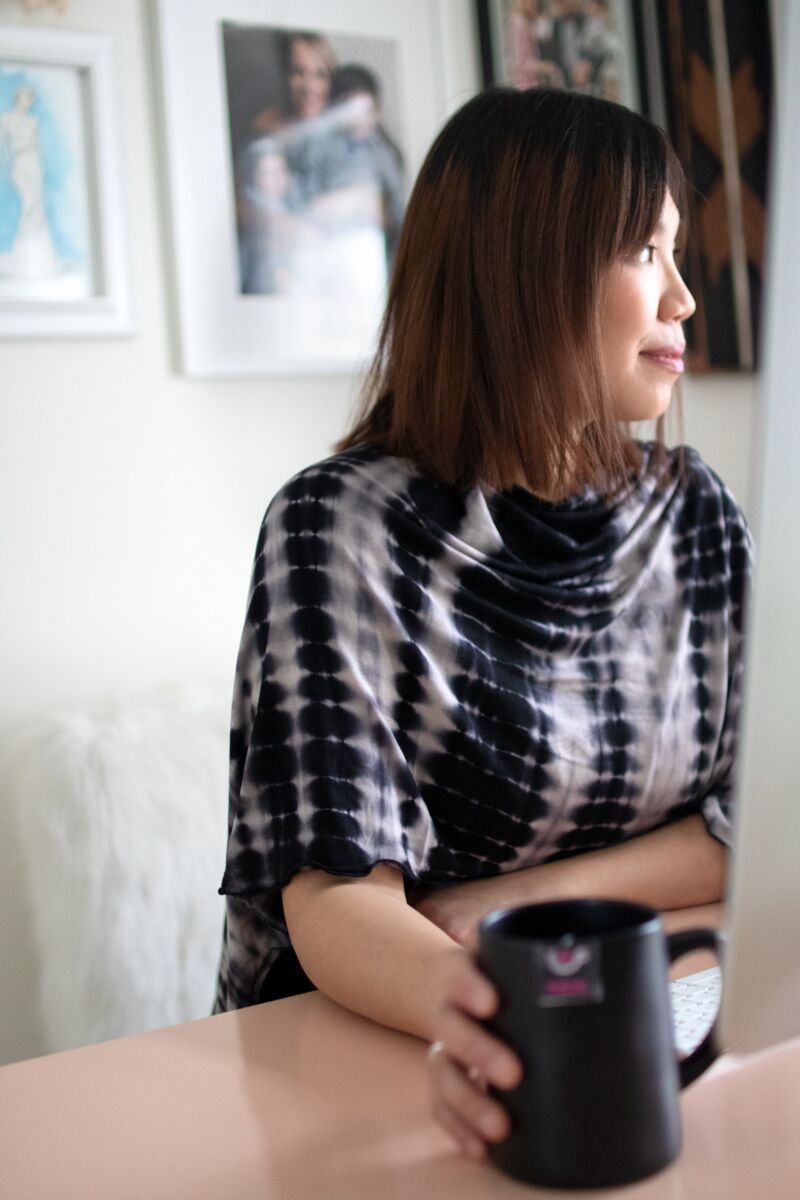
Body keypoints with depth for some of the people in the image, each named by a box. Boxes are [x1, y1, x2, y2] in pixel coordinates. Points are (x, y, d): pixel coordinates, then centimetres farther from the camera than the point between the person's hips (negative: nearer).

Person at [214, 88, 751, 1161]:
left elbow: (757, 817, 4)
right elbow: (336, 897, -17)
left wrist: (522, 898, -10)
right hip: (366, 1041, -3)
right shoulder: (342, 529, -11)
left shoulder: (697, 516, 4)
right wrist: (464, 1008, -38)